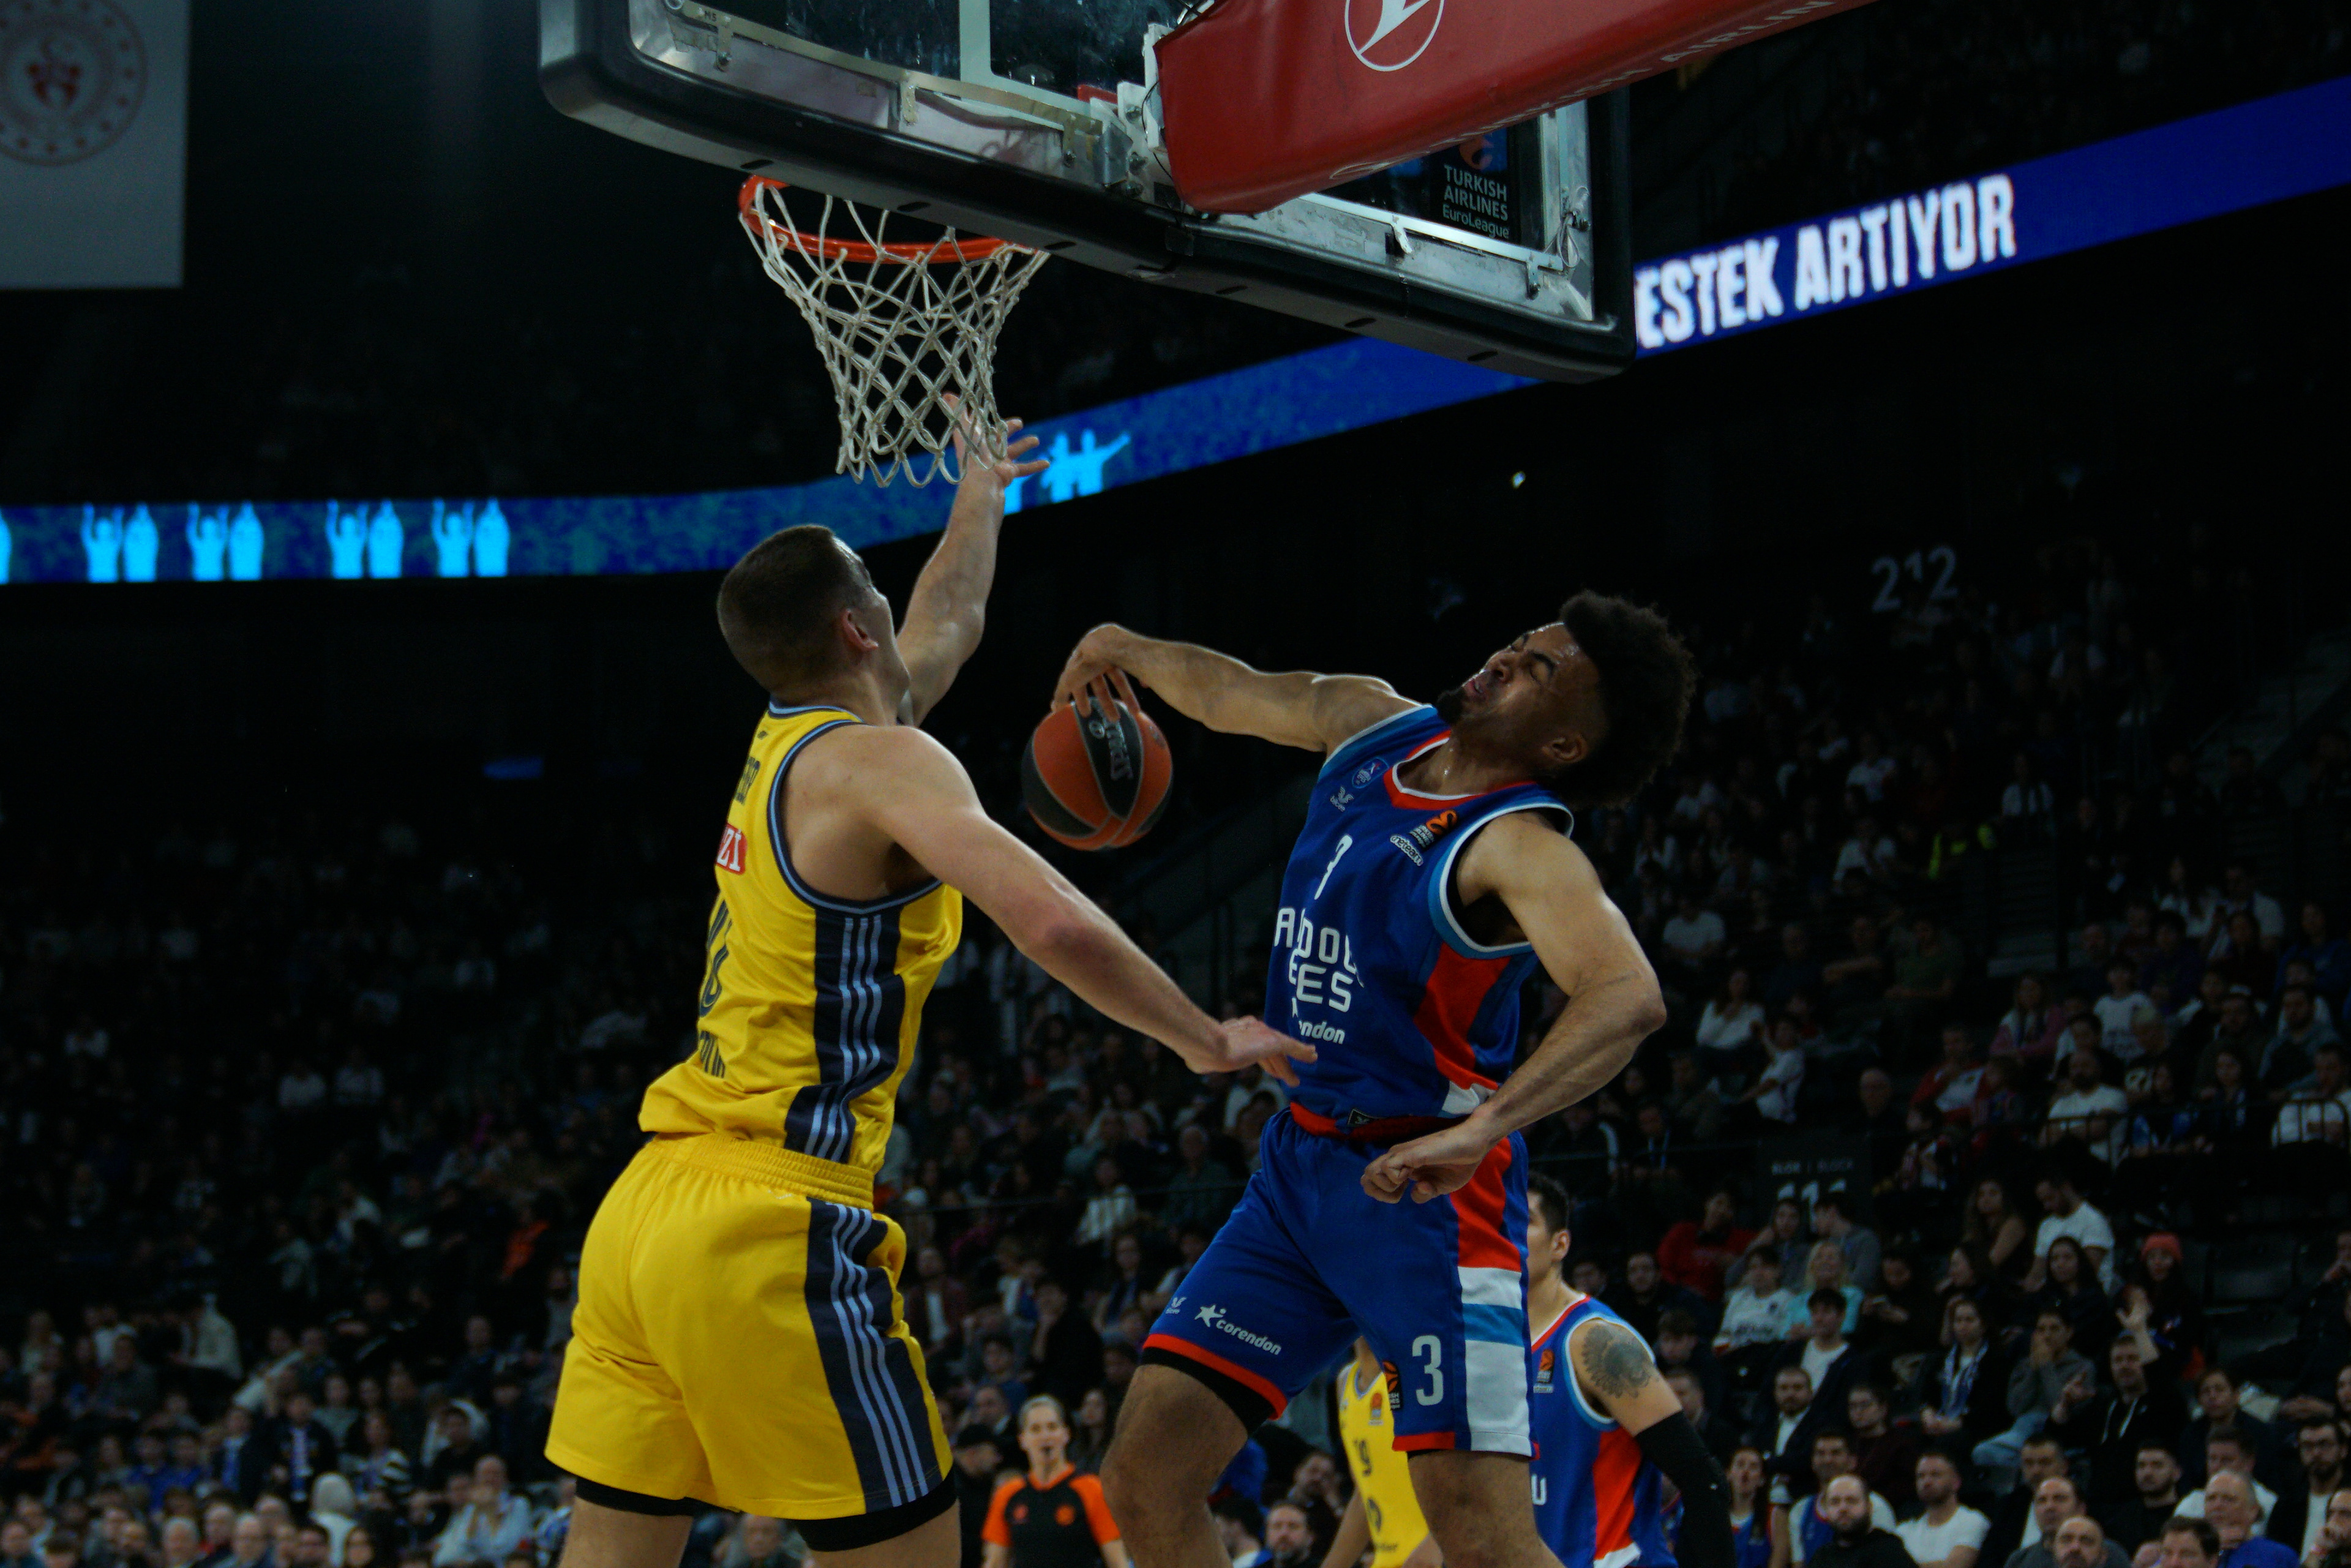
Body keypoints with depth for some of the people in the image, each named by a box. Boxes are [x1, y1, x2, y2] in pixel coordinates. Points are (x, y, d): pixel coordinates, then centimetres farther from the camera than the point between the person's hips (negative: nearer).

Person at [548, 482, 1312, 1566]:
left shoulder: (784, 742, 17)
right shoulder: (881, 759, -9)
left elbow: (948, 624, 38)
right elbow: (1053, 924, -23)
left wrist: (979, 500, 53)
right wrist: (1205, 1042, -9)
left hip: (648, 1204, 9)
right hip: (771, 1229, -9)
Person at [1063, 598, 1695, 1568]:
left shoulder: (1519, 848, -19)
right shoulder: (1366, 723, 4)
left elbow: (1629, 999, -37)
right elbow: (1233, 697, 26)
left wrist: (1483, 1127, -47)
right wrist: (1129, 649, 32)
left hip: (1424, 1192, -8)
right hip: (1296, 1166, 8)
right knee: (1146, 1480, 1)